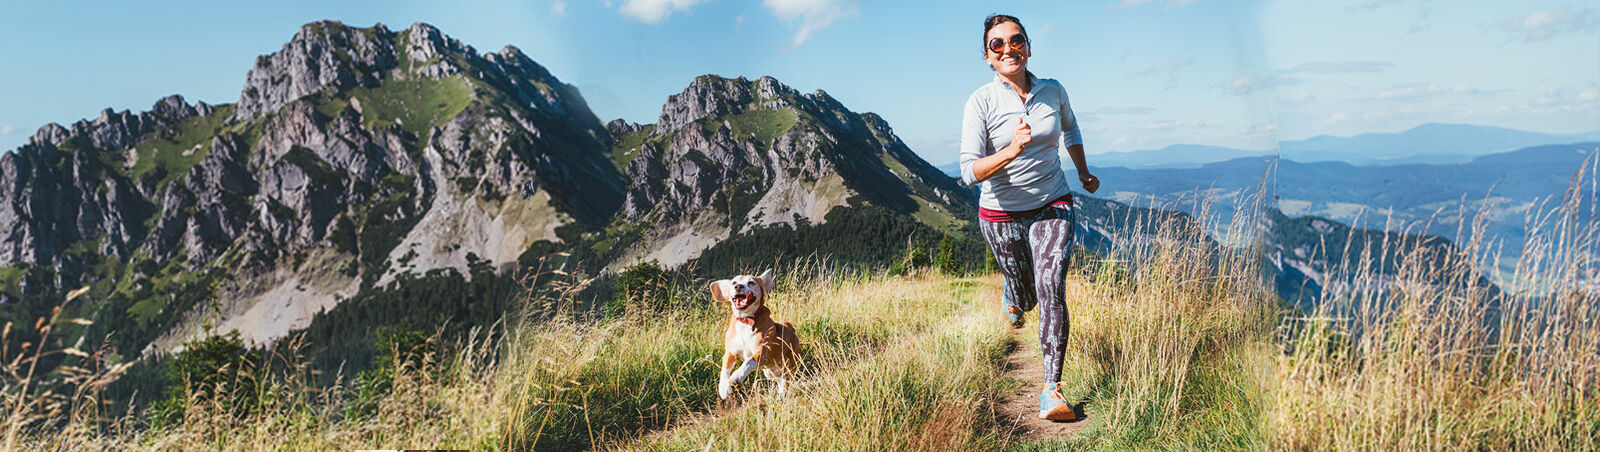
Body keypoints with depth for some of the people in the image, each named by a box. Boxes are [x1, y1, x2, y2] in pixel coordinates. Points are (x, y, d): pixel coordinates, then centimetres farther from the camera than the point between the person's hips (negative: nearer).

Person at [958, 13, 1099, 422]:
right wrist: (1012, 151, -35)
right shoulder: (981, 102, -13)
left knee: (1051, 290, -17)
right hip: (1002, 215, -1)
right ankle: (1012, 301, 54)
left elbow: (1070, 129, 22)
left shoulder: (1053, 92, -2)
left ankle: (1052, 389, -11)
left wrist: (1084, 173, 32)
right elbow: (970, 172, -20)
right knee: (1025, 295, 13)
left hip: (1053, 206, 1)